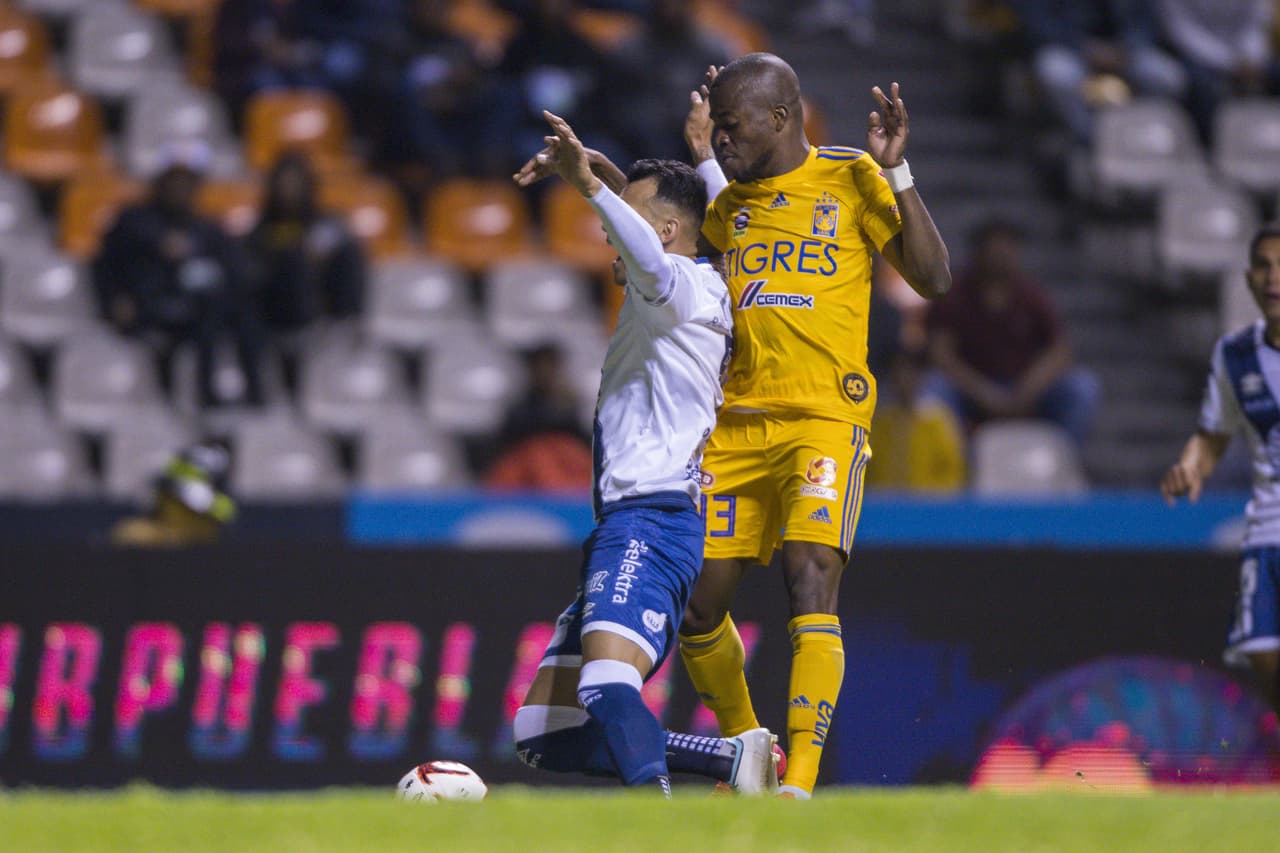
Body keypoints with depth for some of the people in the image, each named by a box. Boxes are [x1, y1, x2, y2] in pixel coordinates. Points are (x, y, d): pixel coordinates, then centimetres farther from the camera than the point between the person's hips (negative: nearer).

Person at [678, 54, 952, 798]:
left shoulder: (850, 179, 0)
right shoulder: (732, 199, 15)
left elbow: (935, 279, -3)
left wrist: (895, 172, -13)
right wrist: (700, 161, 13)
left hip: (825, 420, -5)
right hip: (737, 423, 6)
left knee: (811, 582, -22)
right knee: (698, 604, 3)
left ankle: (801, 781, -24)